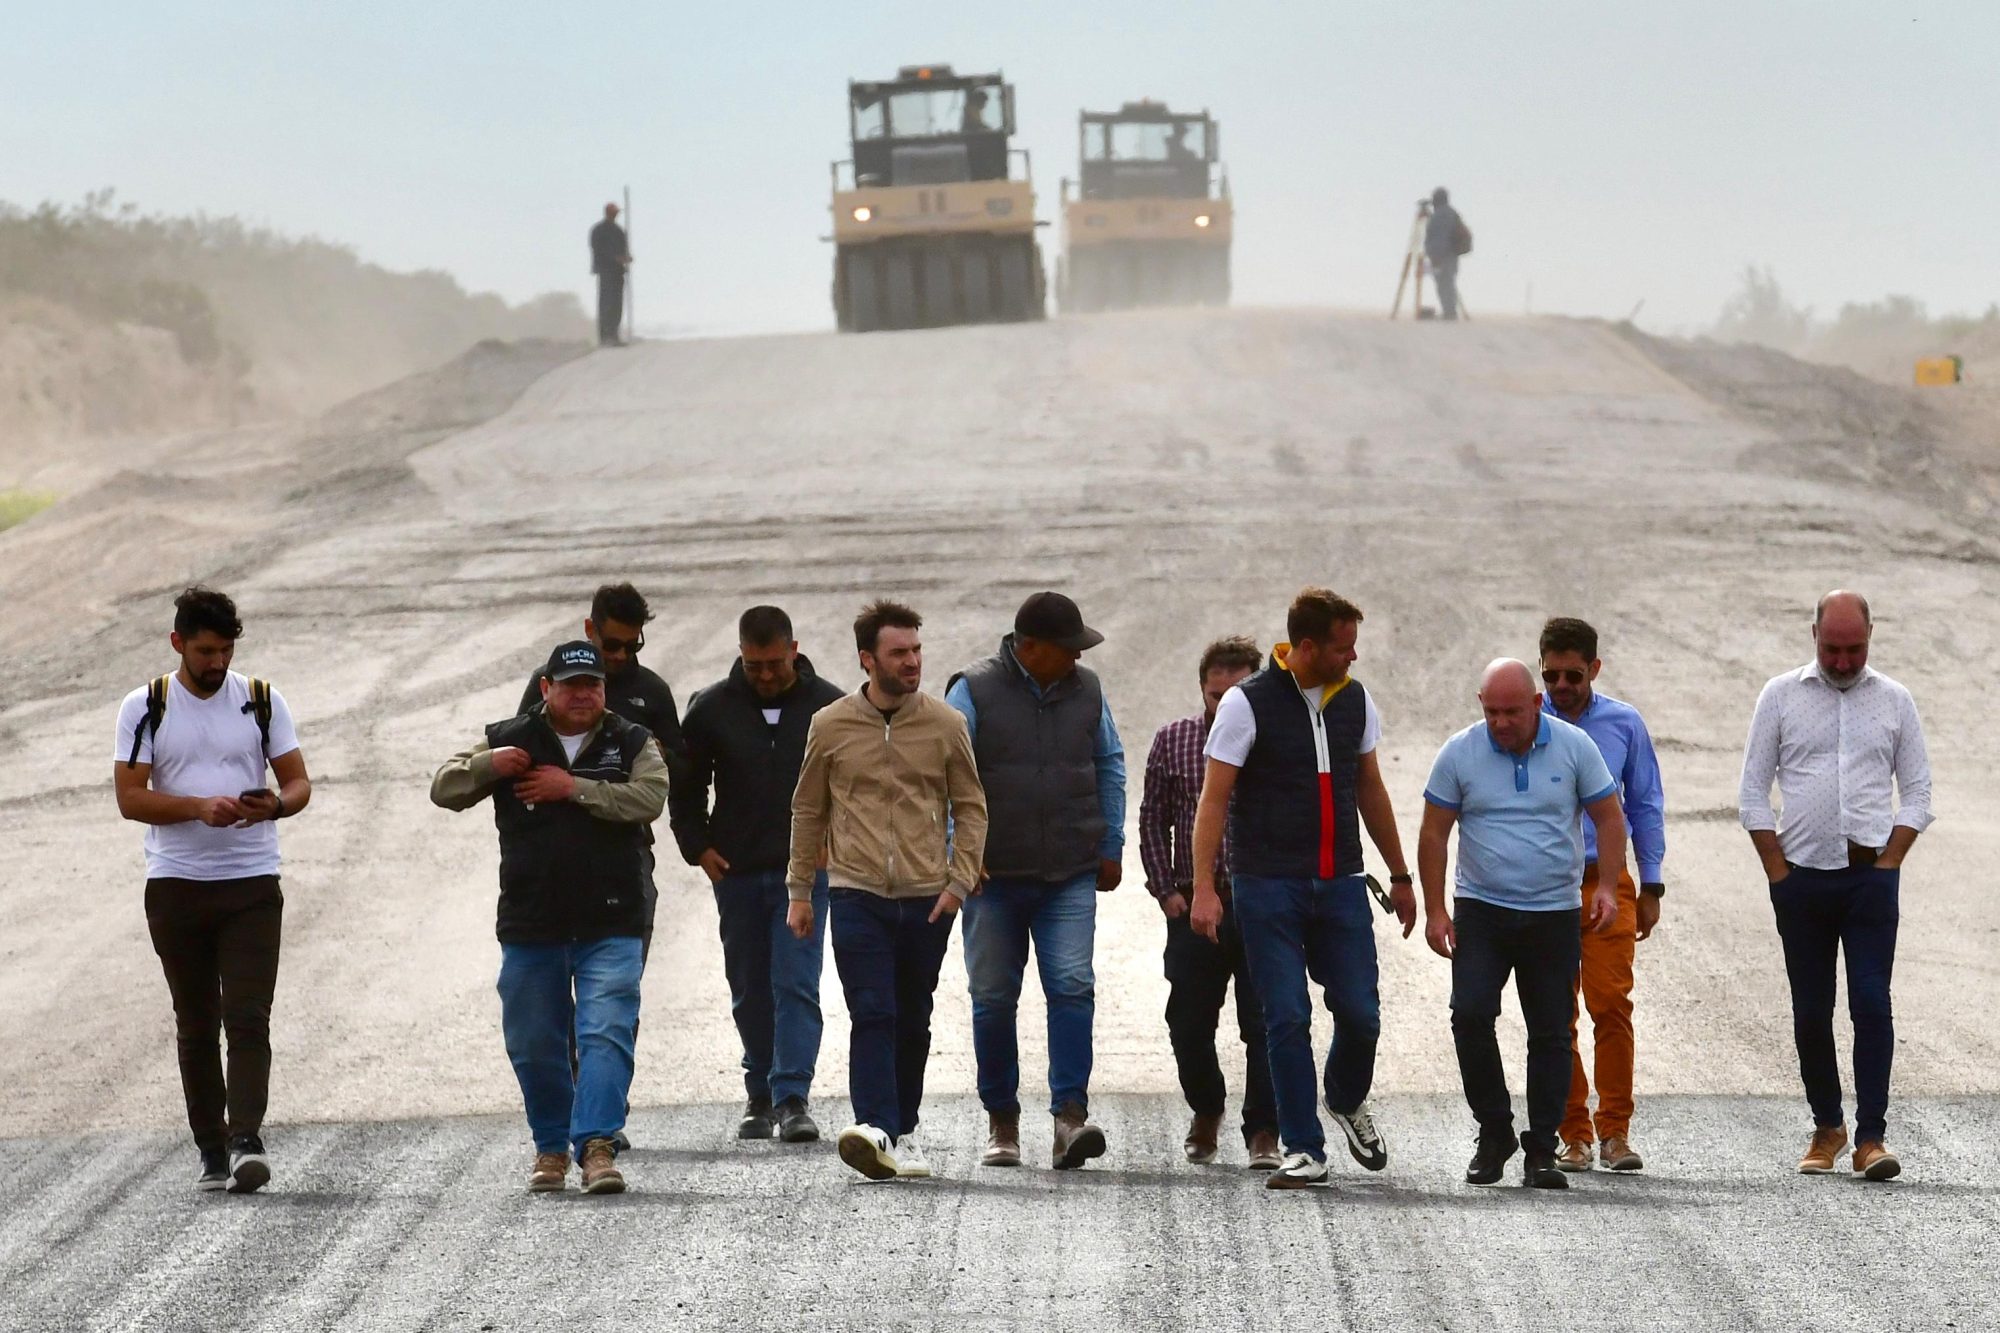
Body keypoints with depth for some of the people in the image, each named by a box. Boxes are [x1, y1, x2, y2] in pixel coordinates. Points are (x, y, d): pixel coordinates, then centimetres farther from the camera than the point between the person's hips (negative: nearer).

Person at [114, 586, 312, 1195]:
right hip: (175, 885, 1)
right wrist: (201, 807, -18)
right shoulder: (144, 707, 3)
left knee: (248, 1018, -12)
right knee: (196, 1025, 6)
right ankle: (211, 1151, 13)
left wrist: (277, 804, -18)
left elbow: (299, 782, 6)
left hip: (252, 882, -1)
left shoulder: (262, 701, 6)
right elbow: (130, 797, -3)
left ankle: (246, 1140, -19)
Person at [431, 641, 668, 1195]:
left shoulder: (631, 743, 6)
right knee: (534, 1045, 8)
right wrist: (487, 765, -13)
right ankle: (551, 1148, 23)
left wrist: (574, 788, -16)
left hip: (610, 926, -2)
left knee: (607, 1034, -14)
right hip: (530, 926, 2)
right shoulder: (508, 740, 9)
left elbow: (650, 798, -12)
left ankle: (597, 1144, -19)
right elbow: (444, 790, 7)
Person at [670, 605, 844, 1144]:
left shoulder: (829, 706, 0)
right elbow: (684, 785, 13)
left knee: (796, 984, -12)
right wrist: (698, 846, 3)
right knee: (750, 991, 8)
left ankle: (792, 1096, -14)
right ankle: (761, 1097, 19)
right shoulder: (712, 709, 3)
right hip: (737, 873, 2)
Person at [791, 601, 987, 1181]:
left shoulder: (945, 725, 3)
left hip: (927, 899, 2)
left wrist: (959, 881, -2)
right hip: (858, 894, -1)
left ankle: (905, 1131, 22)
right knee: (872, 1014, -14)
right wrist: (799, 890, 10)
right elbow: (808, 811, 11)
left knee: (913, 1021, 10)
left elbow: (970, 808, 8)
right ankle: (875, 1128, -24)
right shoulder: (831, 726, 3)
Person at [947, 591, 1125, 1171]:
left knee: (1072, 987, -13)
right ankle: (1001, 1121, 17)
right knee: (994, 998, 5)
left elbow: (1110, 765, 18)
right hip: (994, 878, -2)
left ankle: (1070, 1114, -16)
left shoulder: (1085, 690, 7)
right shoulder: (974, 692, -5)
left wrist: (1111, 846, 16)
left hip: (1071, 877, 2)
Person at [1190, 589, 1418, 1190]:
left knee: (1360, 1015, 1)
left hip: (1340, 885, 4)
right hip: (1268, 886, -4)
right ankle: (1304, 1151, 3)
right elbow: (1214, 799, -9)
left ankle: (1347, 1101, 31)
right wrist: (1204, 887, -17)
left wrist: (1399, 875, 22)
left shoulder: (1354, 700, 8)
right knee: (1287, 1019, -5)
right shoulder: (1248, 704, -8)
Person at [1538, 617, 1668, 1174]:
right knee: (1556, 1016, 2)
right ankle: (1574, 1136, 9)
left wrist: (1651, 887, 11)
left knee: (1612, 1004, -9)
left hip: (1606, 882, 0)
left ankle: (1615, 1131, 0)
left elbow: (1646, 806, 14)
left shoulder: (1624, 724, 6)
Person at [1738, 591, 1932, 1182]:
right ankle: (1827, 1128, 18)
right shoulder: (1781, 696, 5)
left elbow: (1917, 792, 10)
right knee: (1811, 1012, 4)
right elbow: (1753, 792, 6)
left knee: (1872, 1005, -10)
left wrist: (1888, 862, -2)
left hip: (1871, 874, -1)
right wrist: (1778, 872, -1)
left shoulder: (1894, 701, 8)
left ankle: (1871, 1137, -10)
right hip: (1802, 874, 1)